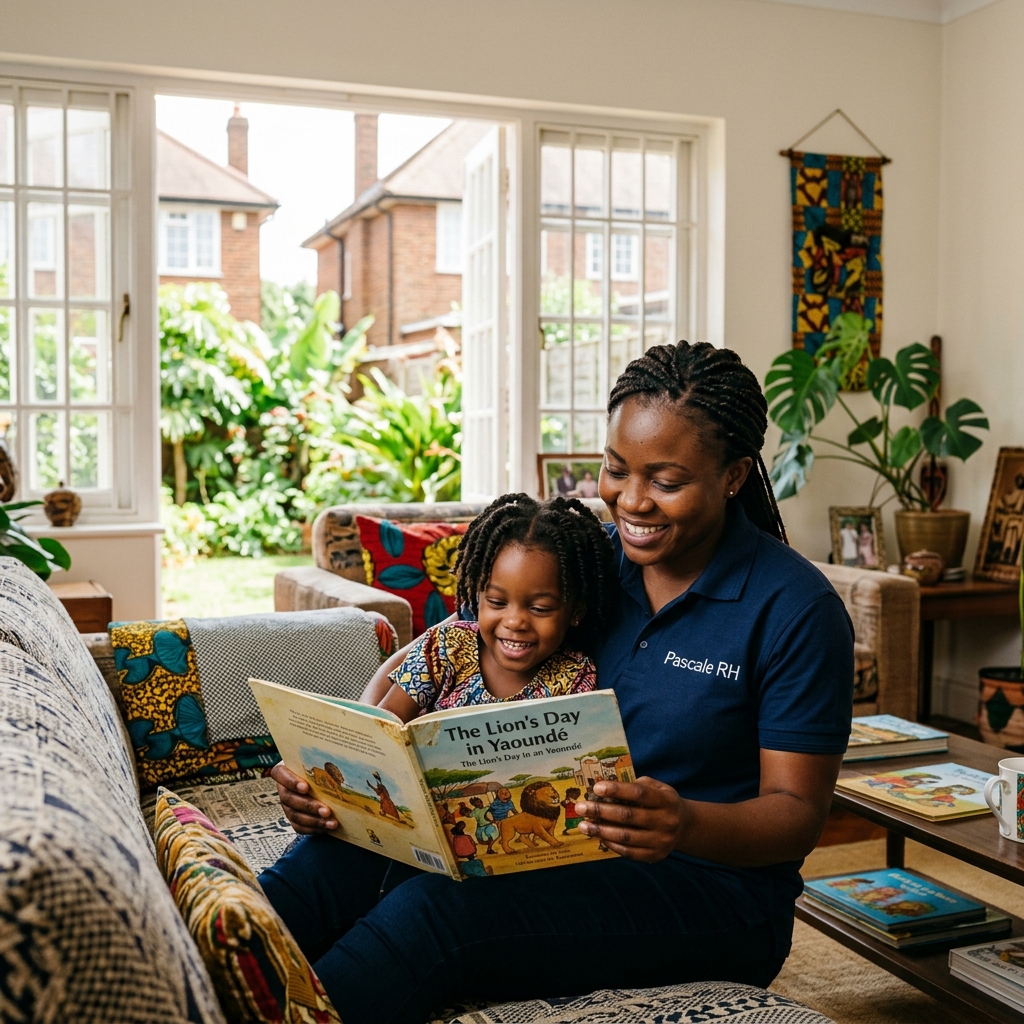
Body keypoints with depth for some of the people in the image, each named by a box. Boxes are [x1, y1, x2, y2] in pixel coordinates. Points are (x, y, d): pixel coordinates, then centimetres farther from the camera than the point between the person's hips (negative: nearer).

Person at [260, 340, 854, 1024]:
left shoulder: (796, 609, -10)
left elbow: (799, 813, -10)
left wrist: (686, 824, -32)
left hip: (713, 882, -5)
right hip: (555, 844, 5)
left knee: (440, 905, -31)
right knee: (346, 851, -23)